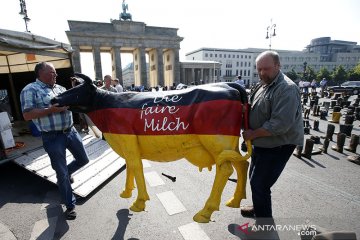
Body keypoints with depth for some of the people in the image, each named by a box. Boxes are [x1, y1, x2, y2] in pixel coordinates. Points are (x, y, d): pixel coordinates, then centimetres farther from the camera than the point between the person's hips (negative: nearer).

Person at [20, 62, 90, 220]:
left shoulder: (60, 88, 14)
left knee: (83, 160, 18)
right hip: (53, 138, -6)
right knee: (61, 174, 6)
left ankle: (66, 172, 50)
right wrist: (52, 109, -21)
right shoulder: (30, 90, -6)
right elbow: (27, 115, -14)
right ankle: (70, 206, 24)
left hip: (71, 131, 6)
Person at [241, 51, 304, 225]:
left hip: (277, 147, -9)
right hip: (261, 144, 9)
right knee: (255, 178, 22)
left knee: (259, 184, -2)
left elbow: (280, 124, -30)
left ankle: (264, 221, 21)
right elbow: (252, 107, 17)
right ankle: (259, 209, 45)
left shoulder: (286, 89, -22)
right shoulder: (263, 84, 8)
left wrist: (253, 134, -20)